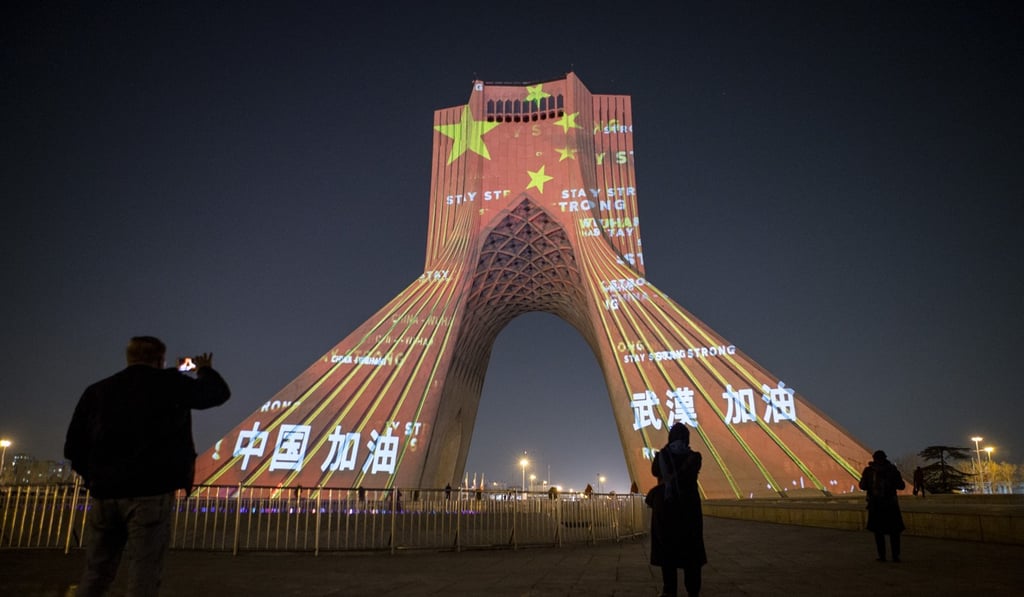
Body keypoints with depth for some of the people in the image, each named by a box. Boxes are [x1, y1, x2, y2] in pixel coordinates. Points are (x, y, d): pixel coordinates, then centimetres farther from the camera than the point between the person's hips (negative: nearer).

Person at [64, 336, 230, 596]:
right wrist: (205, 370, 31)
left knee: (95, 575, 14)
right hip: (150, 492, -4)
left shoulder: (97, 390, 11)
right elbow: (219, 393, 11)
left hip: (104, 493, 5)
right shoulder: (168, 384, 0)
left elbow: (73, 447, 12)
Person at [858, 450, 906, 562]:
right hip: (890, 504, 0)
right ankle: (895, 555, 6)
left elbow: (863, 486, -2)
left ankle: (882, 556, 6)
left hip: (875, 505, 0)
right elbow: (901, 486, -1)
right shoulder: (892, 469, -3)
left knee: (878, 531, 9)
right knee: (894, 531, 10)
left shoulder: (868, 470, -3)